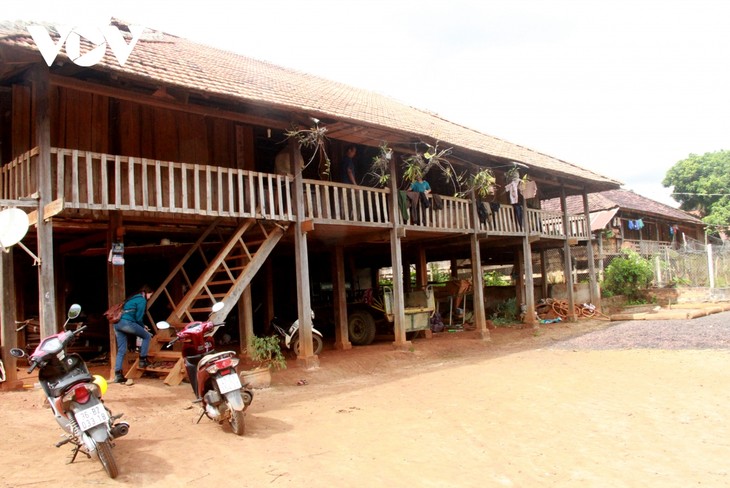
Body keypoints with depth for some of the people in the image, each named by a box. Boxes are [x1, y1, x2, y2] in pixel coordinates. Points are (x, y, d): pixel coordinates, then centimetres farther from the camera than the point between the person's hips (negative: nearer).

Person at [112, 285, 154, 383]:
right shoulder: (142, 300, 1)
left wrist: (142, 327, 25)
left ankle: (118, 375, 4)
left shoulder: (133, 298, 28)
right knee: (147, 336, 10)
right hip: (127, 323, -9)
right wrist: (143, 327, 14)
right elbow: (138, 317, -3)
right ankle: (142, 360, 10)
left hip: (117, 324, 9)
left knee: (121, 350, 9)